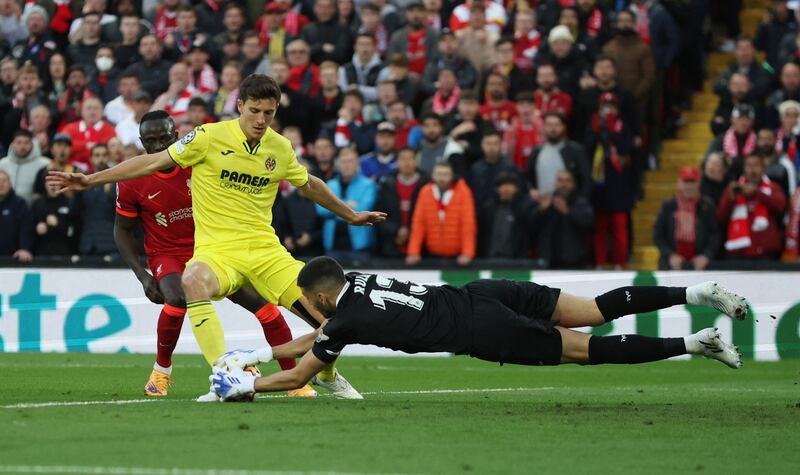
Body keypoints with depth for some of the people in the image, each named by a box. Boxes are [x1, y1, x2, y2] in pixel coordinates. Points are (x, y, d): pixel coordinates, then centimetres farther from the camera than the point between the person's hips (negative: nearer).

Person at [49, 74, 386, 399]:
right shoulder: (210, 137, -7)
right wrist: (91, 180, -5)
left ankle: (327, 375, 30)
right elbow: (152, 162, -2)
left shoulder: (281, 148, 6)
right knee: (193, 281, -40)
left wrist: (351, 215, 37)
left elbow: (309, 185, 26)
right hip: (217, 248, -3)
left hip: (264, 248, 3)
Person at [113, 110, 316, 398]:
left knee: (263, 302, -9)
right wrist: (142, 275, -8)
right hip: (167, 254, -2)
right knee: (177, 299, -34)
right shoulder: (133, 181, -11)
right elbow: (122, 230, 2)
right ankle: (161, 369, -8)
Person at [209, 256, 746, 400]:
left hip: (482, 331, -7)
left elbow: (298, 376, 5)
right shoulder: (361, 280, 18)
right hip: (488, 292, 7)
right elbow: (319, 339, 33)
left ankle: (696, 343, -13)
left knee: (591, 349, -6)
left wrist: (245, 385, 17)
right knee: (599, 311, 7)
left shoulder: (348, 318, -4)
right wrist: (260, 353, 31)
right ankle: (696, 293, -3)